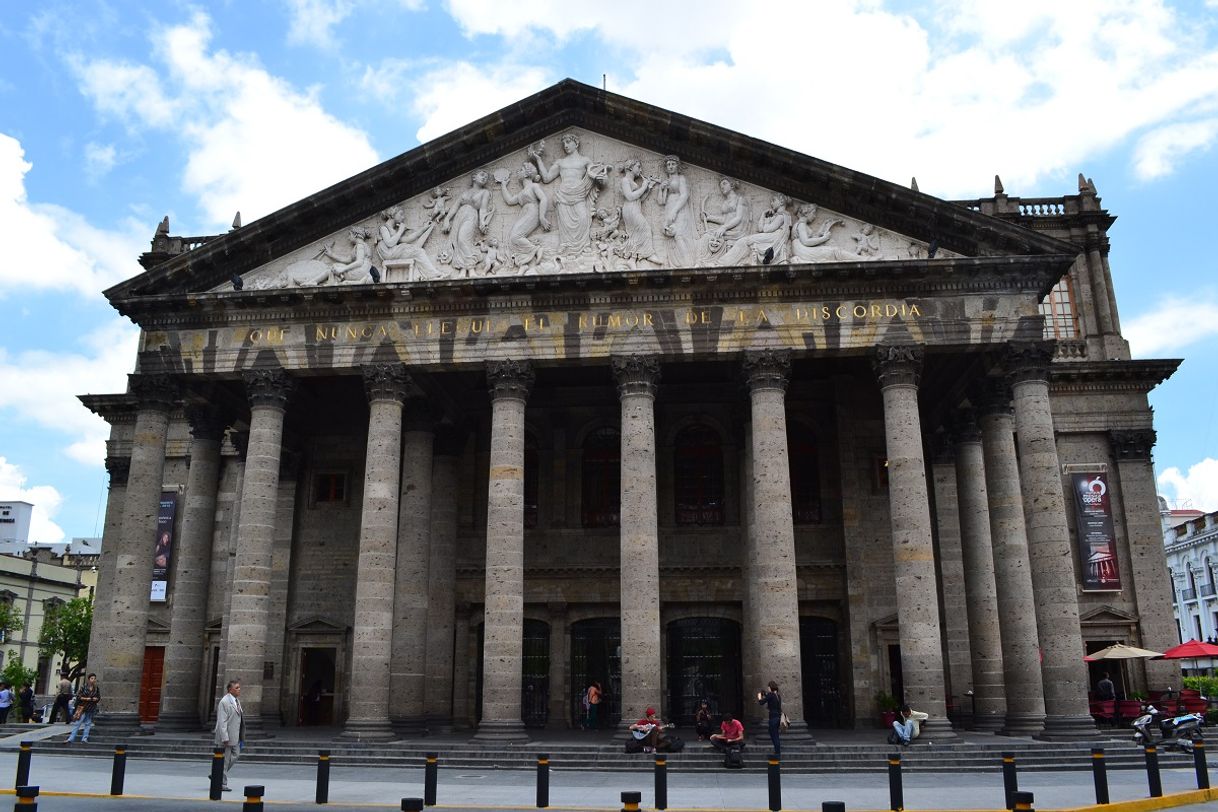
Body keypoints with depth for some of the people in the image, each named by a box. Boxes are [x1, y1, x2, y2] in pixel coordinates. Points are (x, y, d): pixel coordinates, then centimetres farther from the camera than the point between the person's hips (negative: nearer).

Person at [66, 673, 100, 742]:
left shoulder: (97, 689, 4)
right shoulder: (84, 687, -5)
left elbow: (99, 698, 10)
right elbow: (78, 696, -6)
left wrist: (96, 699, -12)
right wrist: (86, 699, -15)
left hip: (91, 709, 3)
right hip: (83, 708, -3)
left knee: (88, 724, 8)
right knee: (77, 723, -5)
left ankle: (84, 738, 15)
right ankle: (71, 738, -2)